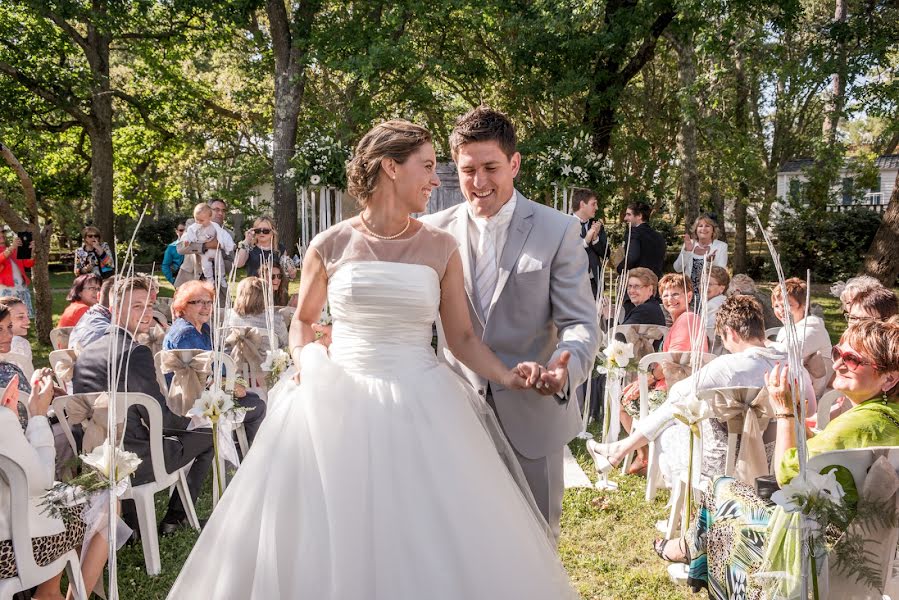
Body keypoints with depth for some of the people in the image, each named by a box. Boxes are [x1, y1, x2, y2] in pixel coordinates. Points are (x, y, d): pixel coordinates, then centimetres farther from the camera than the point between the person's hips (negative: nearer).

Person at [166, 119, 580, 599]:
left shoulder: (441, 248, 2)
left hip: (420, 410, 1)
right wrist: (310, 370, -3)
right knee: (331, 548, 6)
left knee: (428, 547, 4)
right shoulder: (330, 246, 0)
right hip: (337, 408, 0)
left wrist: (506, 376, -13)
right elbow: (302, 321, 15)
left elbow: (462, 336, 3)